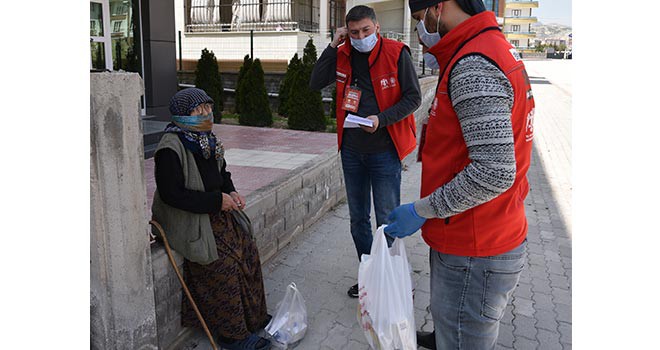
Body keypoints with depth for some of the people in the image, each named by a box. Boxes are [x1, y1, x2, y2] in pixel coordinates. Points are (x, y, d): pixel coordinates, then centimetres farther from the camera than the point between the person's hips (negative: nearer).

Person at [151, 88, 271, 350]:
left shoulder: (207, 140, 9)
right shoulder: (171, 148, -19)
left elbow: (222, 173, 22)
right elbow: (172, 194, -24)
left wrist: (230, 192, 0)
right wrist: (217, 200, -23)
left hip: (215, 214, 9)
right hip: (185, 220, -8)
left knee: (247, 248, 0)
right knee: (224, 262, -18)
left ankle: (252, 315, 17)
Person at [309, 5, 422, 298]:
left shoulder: (396, 54, -9)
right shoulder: (342, 55, 5)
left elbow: (413, 97, -9)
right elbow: (316, 83, -2)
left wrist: (381, 119, -22)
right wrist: (332, 47, -8)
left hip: (384, 150, -5)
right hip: (351, 150, 5)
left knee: (387, 219, 3)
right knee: (358, 218, 15)